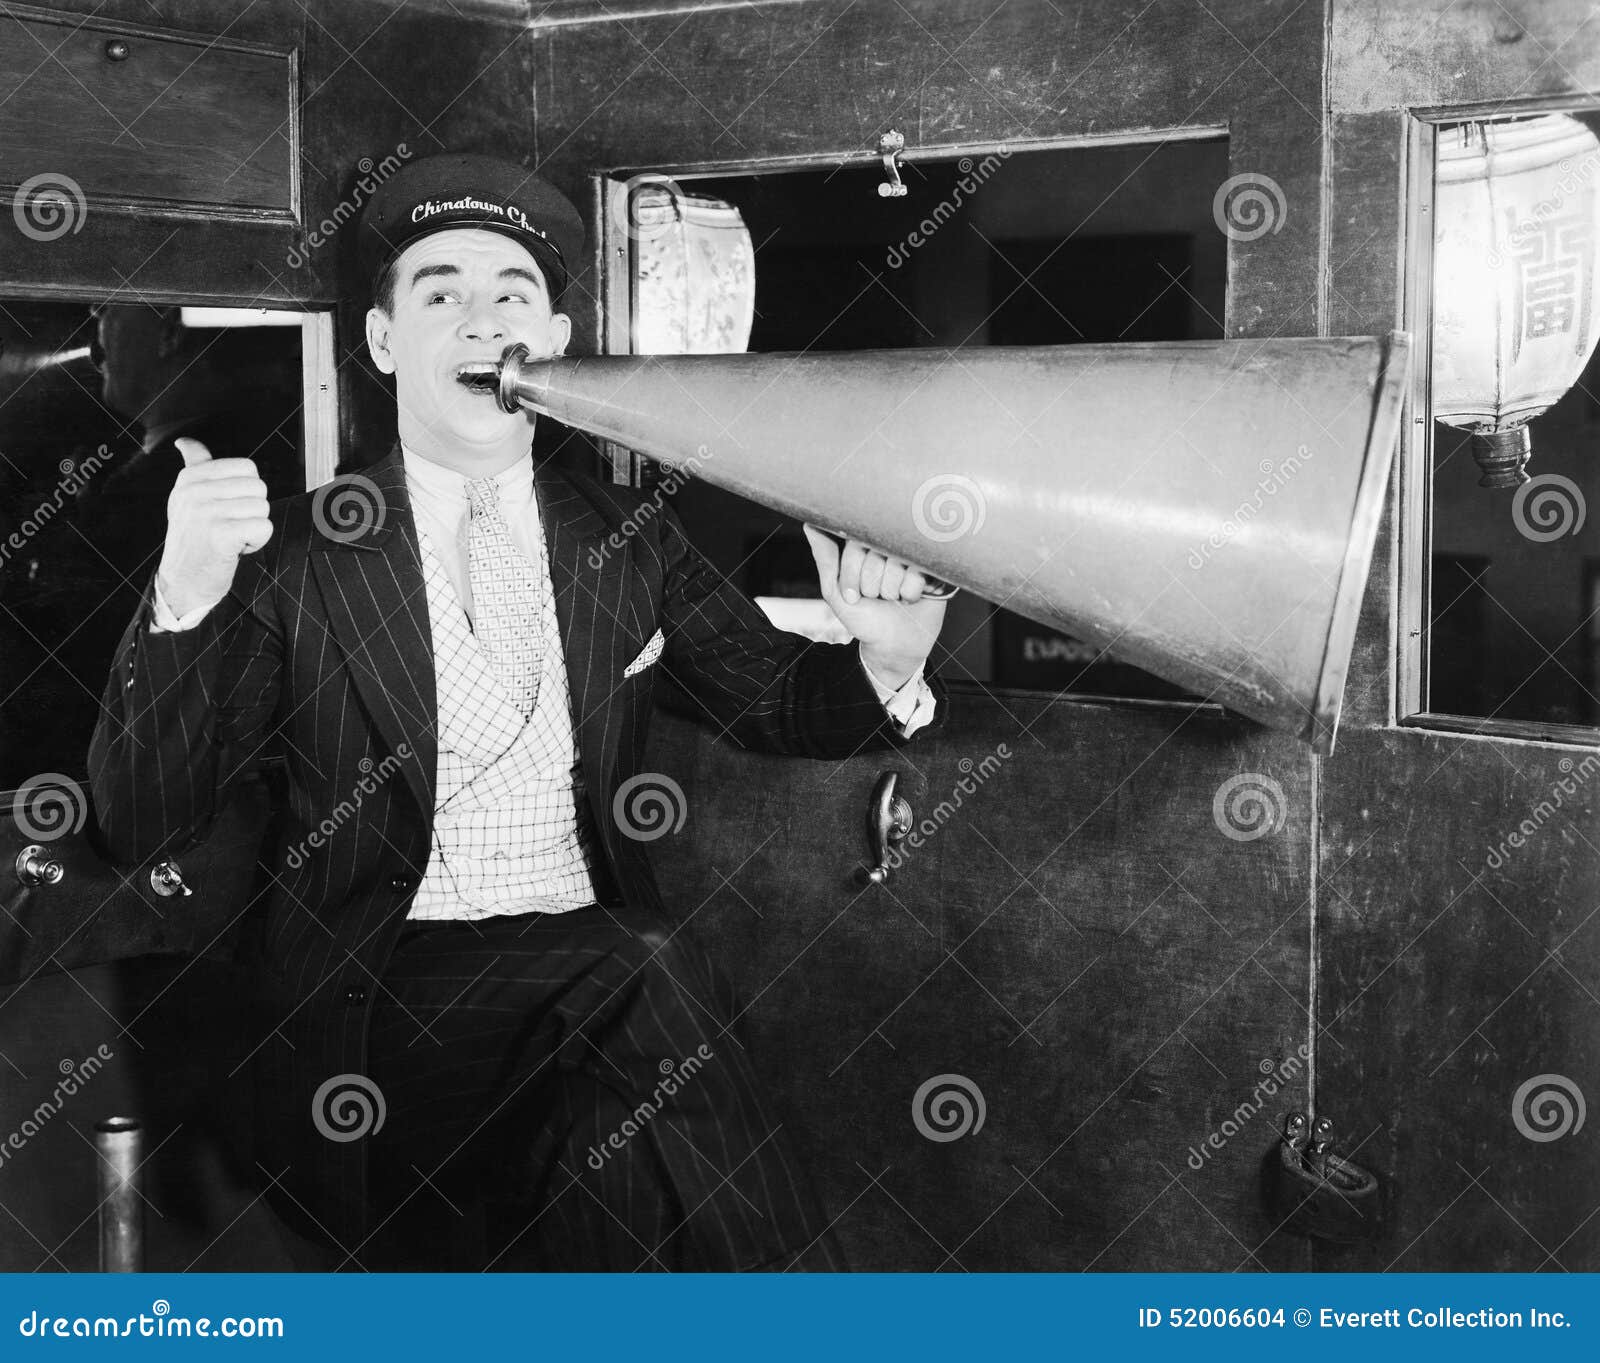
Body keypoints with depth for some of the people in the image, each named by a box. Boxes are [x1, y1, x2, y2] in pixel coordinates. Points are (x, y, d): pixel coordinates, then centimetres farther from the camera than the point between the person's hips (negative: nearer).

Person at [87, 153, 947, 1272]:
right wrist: (182, 602, -21)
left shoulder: (631, 541, 11)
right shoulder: (296, 555, 1)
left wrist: (886, 664, -7)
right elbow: (144, 825, -3)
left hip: (600, 961, 2)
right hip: (385, 996, -2)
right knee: (648, 980, -28)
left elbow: (775, 703, 17)